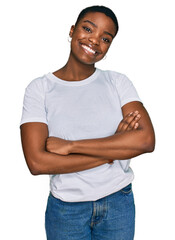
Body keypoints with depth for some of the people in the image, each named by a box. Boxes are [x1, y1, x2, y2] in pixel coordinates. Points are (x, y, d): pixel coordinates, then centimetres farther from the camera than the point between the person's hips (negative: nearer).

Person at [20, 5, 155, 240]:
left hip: (119, 203, 2)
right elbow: (36, 162, -19)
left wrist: (70, 146, -20)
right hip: (66, 209, -1)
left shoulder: (118, 82, -4)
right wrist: (115, 148, -17)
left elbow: (146, 140, -17)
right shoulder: (40, 88, -9)